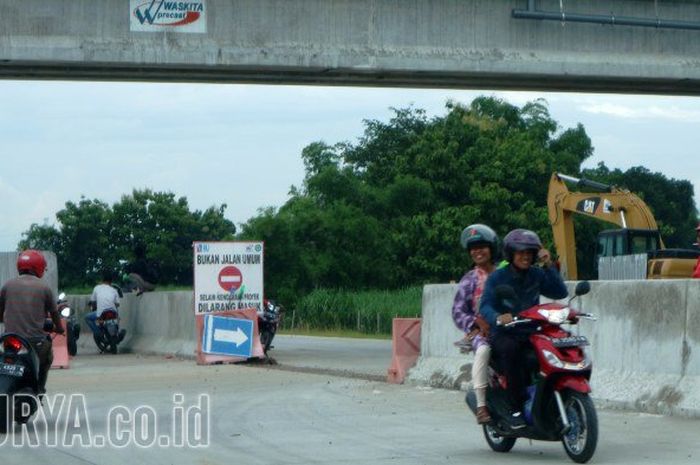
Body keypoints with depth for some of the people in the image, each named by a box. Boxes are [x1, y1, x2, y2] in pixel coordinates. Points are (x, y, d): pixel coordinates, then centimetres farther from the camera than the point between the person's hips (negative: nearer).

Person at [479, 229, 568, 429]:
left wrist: (548, 266, -10)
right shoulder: (497, 277, 0)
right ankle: (516, 410, -35)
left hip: (532, 334, 4)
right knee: (510, 349, -38)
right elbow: (485, 306, -13)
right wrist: (498, 317, -35)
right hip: (504, 335, -4)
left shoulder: (537, 275, 11)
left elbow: (560, 292, -2)